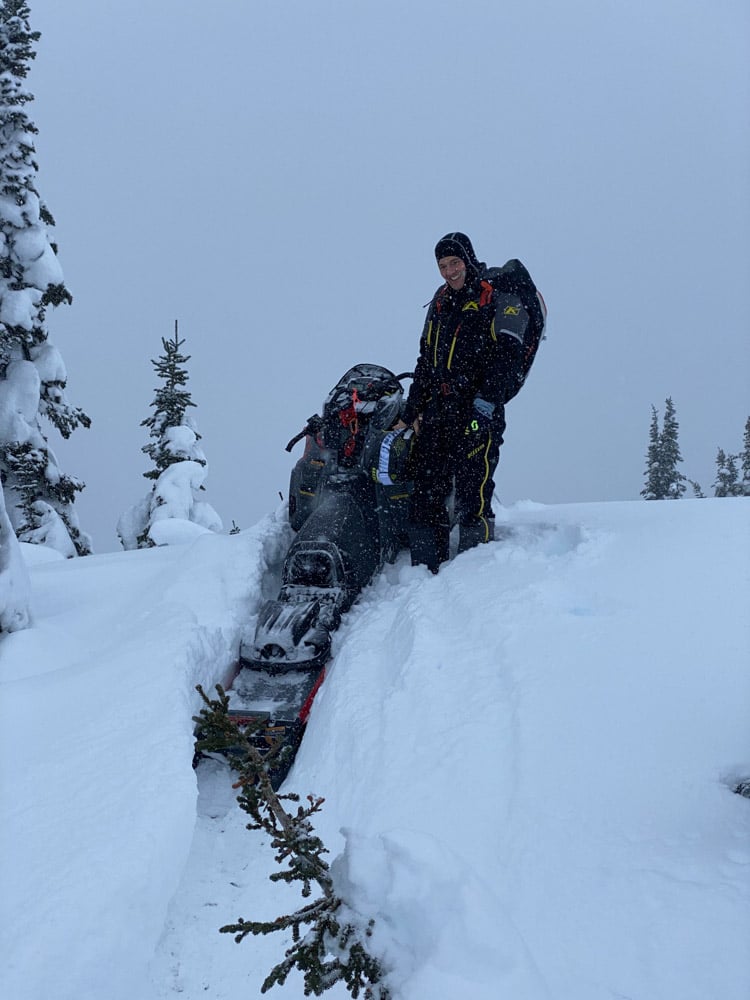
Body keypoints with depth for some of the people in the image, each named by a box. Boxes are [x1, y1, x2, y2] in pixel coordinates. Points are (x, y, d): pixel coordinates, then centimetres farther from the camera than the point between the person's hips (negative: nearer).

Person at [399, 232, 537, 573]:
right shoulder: (440, 302, 21)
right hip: (437, 414, 7)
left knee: (472, 496, -13)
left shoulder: (500, 301, -1)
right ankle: (426, 574, 8)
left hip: (478, 416, -7)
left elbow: (506, 359, -11)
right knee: (425, 496, 3)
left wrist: (485, 406, -21)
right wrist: (412, 410, 20)